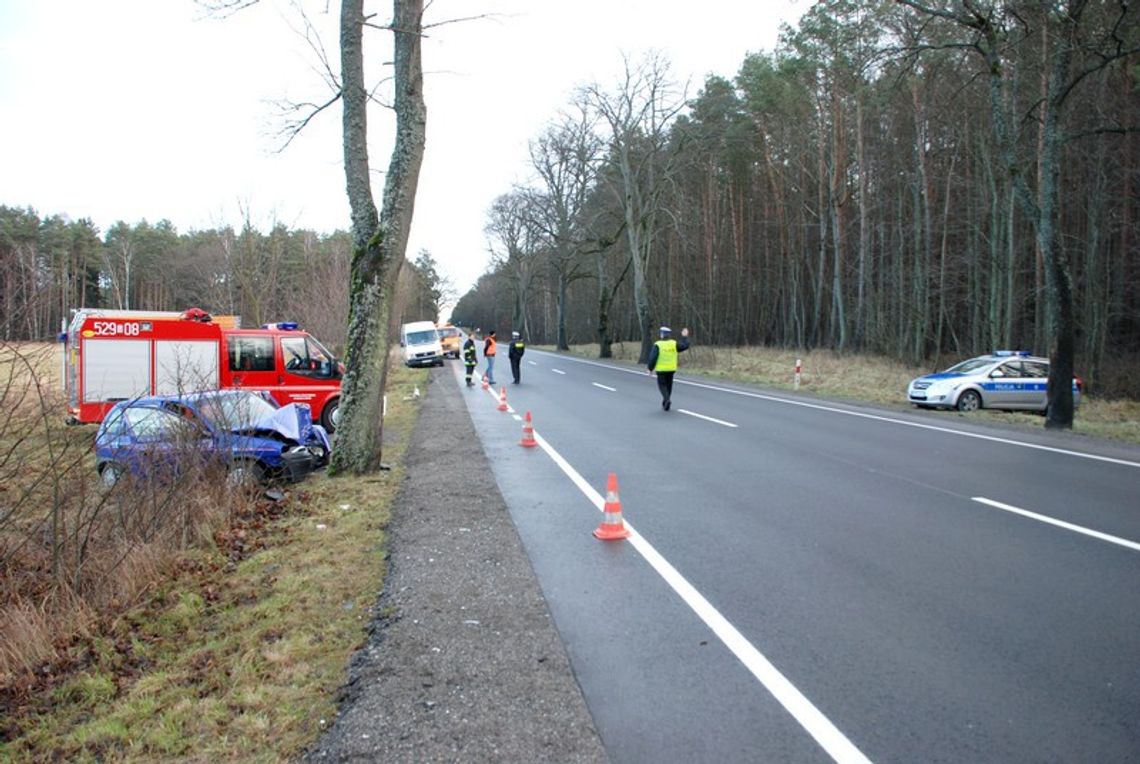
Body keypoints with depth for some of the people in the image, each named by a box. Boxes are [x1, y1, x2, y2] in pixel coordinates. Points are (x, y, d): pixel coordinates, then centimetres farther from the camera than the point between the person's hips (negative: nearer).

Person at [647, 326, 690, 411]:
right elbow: (685, 346, -1)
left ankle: (667, 399, -17)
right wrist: (684, 337, 12)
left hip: (661, 369, -4)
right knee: (668, 385, 16)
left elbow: (653, 358, -14)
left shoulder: (657, 345, -12)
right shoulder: (674, 344, -3)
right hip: (671, 369, 4)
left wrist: (650, 368, -3)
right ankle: (665, 404, 21)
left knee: (662, 385, 7)